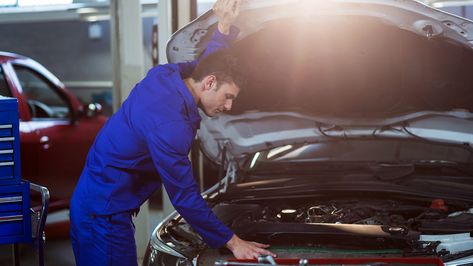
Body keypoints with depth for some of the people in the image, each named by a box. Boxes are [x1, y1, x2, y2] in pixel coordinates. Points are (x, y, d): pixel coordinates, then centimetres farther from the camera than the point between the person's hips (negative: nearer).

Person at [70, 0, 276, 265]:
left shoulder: (167, 74, 1)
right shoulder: (169, 124, -26)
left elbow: (202, 63, 25)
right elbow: (185, 196, -21)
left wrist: (224, 27, 8)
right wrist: (232, 242, -15)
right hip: (104, 215, -10)